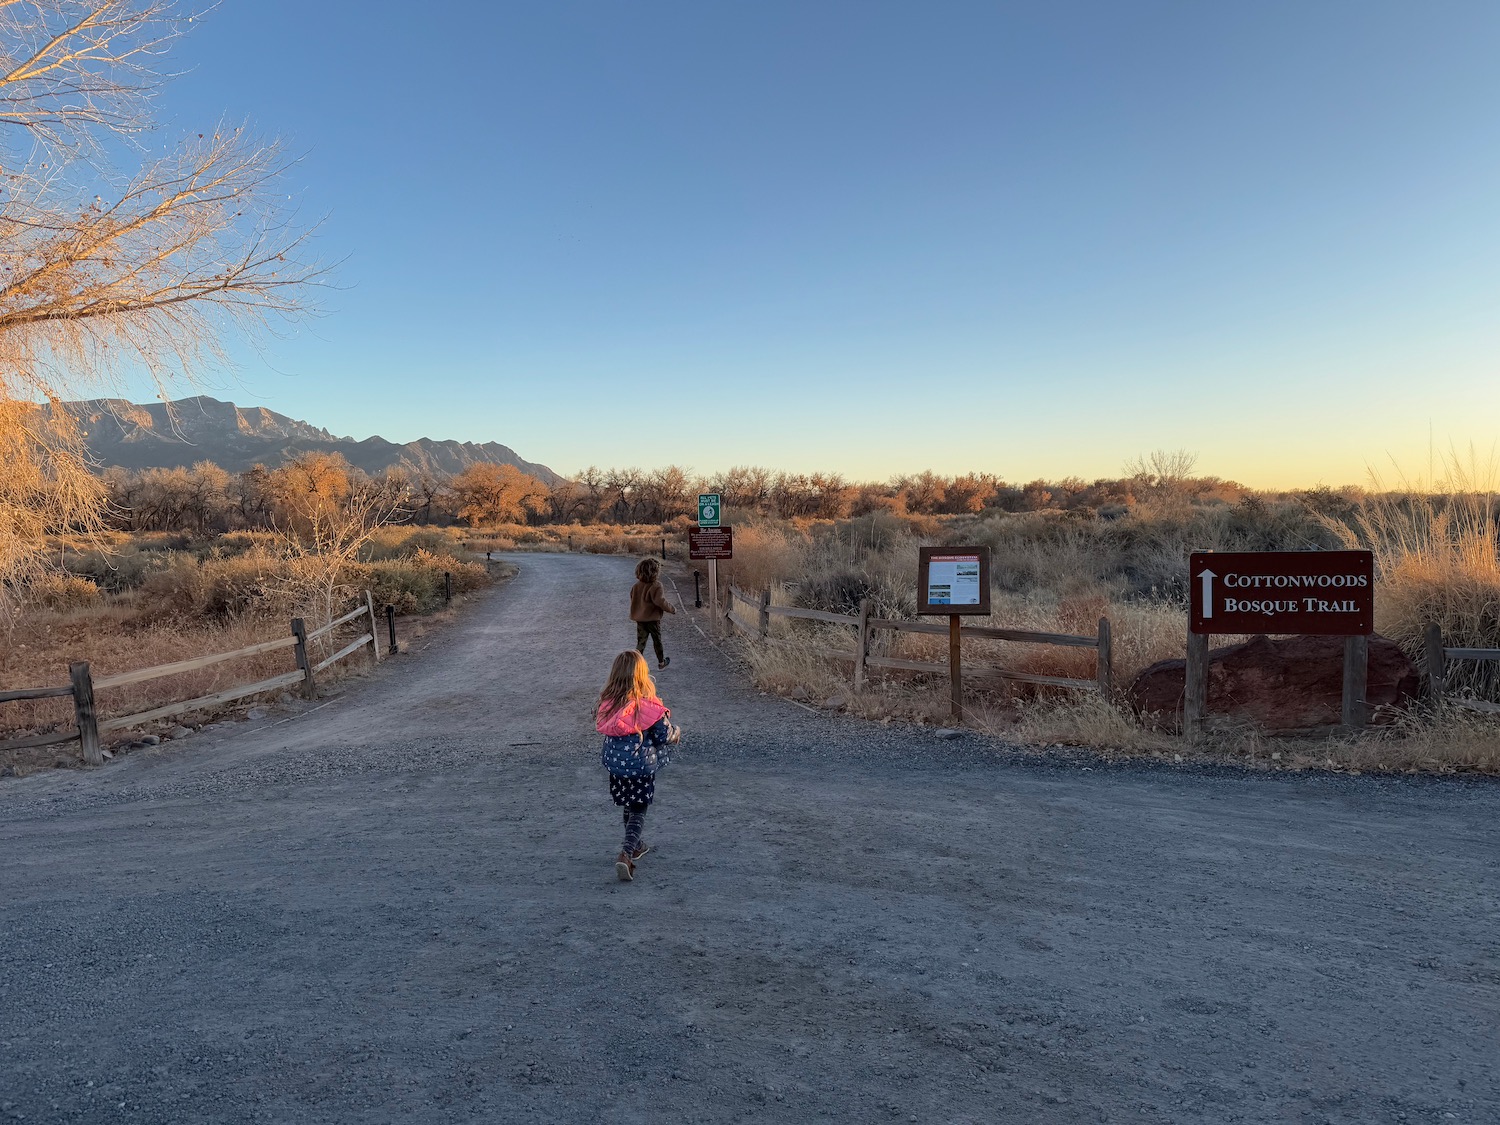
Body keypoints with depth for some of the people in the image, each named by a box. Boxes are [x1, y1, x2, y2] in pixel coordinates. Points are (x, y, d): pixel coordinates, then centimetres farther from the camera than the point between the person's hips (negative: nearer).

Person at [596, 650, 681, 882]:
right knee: (638, 811, 7)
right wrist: (676, 733, 8)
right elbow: (664, 735, -14)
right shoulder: (647, 704, -20)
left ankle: (635, 845, 42)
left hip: (616, 765, 5)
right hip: (641, 766, -4)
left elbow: (601, 728, 6)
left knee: (629, 806, 24)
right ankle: (626, 854, -10)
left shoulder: (607, 702, -8)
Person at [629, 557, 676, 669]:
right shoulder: (656, 586, -20)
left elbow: (633, 600, 10)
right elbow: (661, 601, -27)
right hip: (653, 619, -4)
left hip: (639, 619, 4)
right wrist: (672, 609, -14)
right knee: (657, 641, 14)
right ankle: (661, 662, 30)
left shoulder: (636, 586, 0)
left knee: (640, 642, 8)